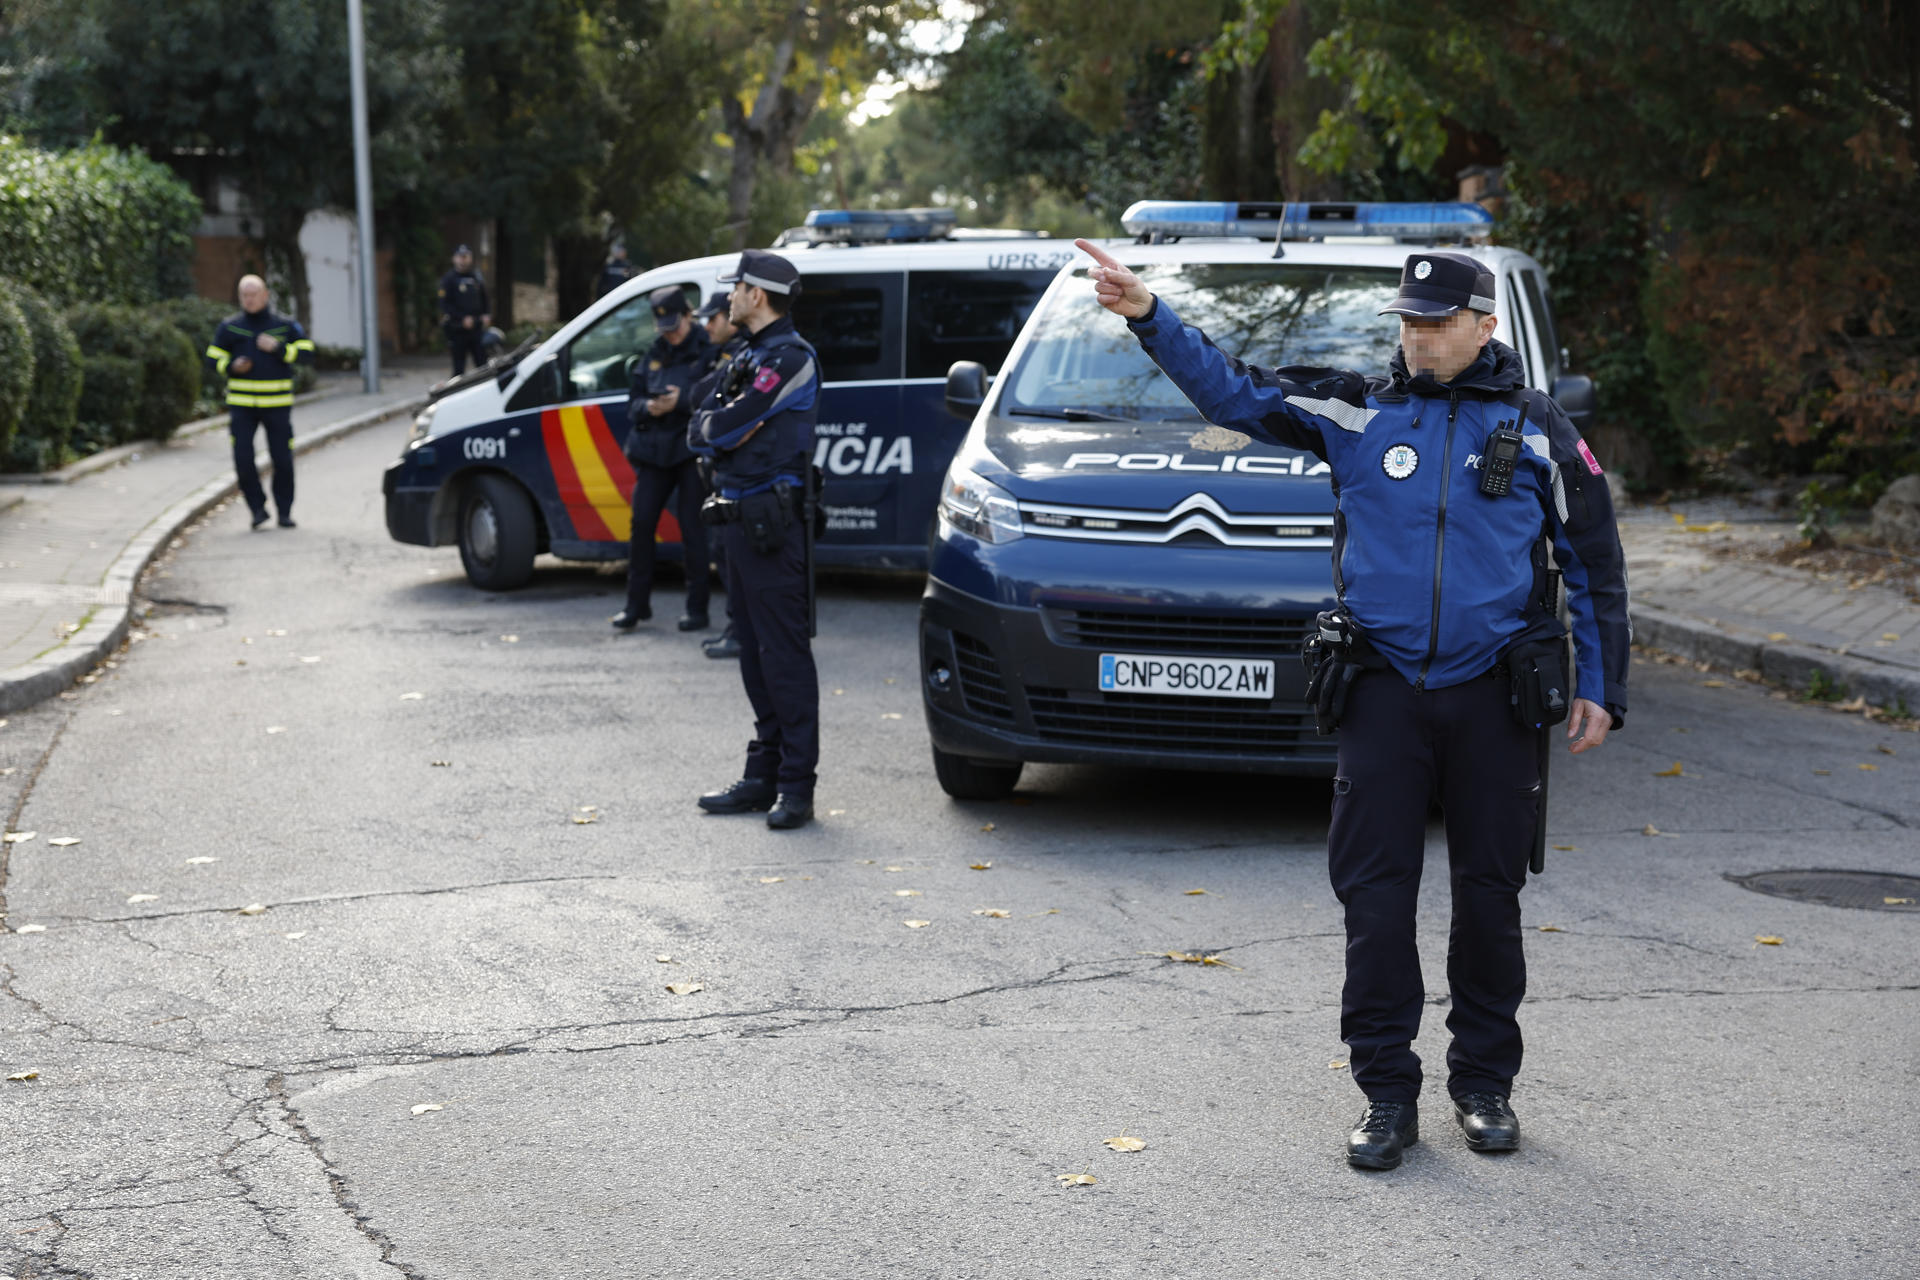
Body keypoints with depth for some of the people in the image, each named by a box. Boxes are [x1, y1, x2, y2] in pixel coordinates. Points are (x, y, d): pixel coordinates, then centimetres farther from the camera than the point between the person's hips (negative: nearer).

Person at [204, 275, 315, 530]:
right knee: (242, 458, -9)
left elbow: (307, 351, -3)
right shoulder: (229, 327, 6)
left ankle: (285, 511, 15)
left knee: (282, 459, 0)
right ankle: (258, 508, 6)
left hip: (277, 403, -1)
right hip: (241, 404, 1)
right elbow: (213, 358, 10)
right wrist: (231, 367, -11)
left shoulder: (285, 325, 4)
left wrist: (278, 348, -16)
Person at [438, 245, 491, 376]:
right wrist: (463, 319, -19)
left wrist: (487, 315, -1)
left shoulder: (476, 278, 11)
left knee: (482, 364, 0)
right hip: (458, 330, -4)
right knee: (459, 367, 2)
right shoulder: (449, 279, -4)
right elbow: (445, 305, -10)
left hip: (476, 328, 4)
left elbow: (484, 300, 19)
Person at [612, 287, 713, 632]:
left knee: (692, 528, -2)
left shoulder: (708, 349, -4)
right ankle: (637, 605, 12)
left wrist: (683, 400, -22)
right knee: (641, 523, 2)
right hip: (654, 450, 5)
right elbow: (633, 400, 15)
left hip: (693, 450, -5)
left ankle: (697, 610, 6)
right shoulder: (655, 353, 14)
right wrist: (648, 407, -7)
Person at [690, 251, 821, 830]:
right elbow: (700, 428, 13)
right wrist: (726, 429, -6)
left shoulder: (791, 358, -11)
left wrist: (720, 425, 2)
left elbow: (724, 427, -18)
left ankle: (796, 785, -6)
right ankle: (763, 777, 19)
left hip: (774, 524, -10)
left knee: (784, 652, -8)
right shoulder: (748, 358, 19)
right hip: (739, 518, 10)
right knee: (755, 651, 12)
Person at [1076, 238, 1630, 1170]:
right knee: (1376, 896, -2)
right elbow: (1231, 392, 1)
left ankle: (1484, 1084, 22)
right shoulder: (1356, 413, 4)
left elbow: (1594, 565, 9)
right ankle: (1386, 1093, 8)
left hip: (1494, 695, 0)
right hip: (1384, 690, 0)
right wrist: (1149, 316, -12)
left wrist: (1600, 689, 5)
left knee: (1489, 895, 7)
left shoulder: (1537, 431, 4)